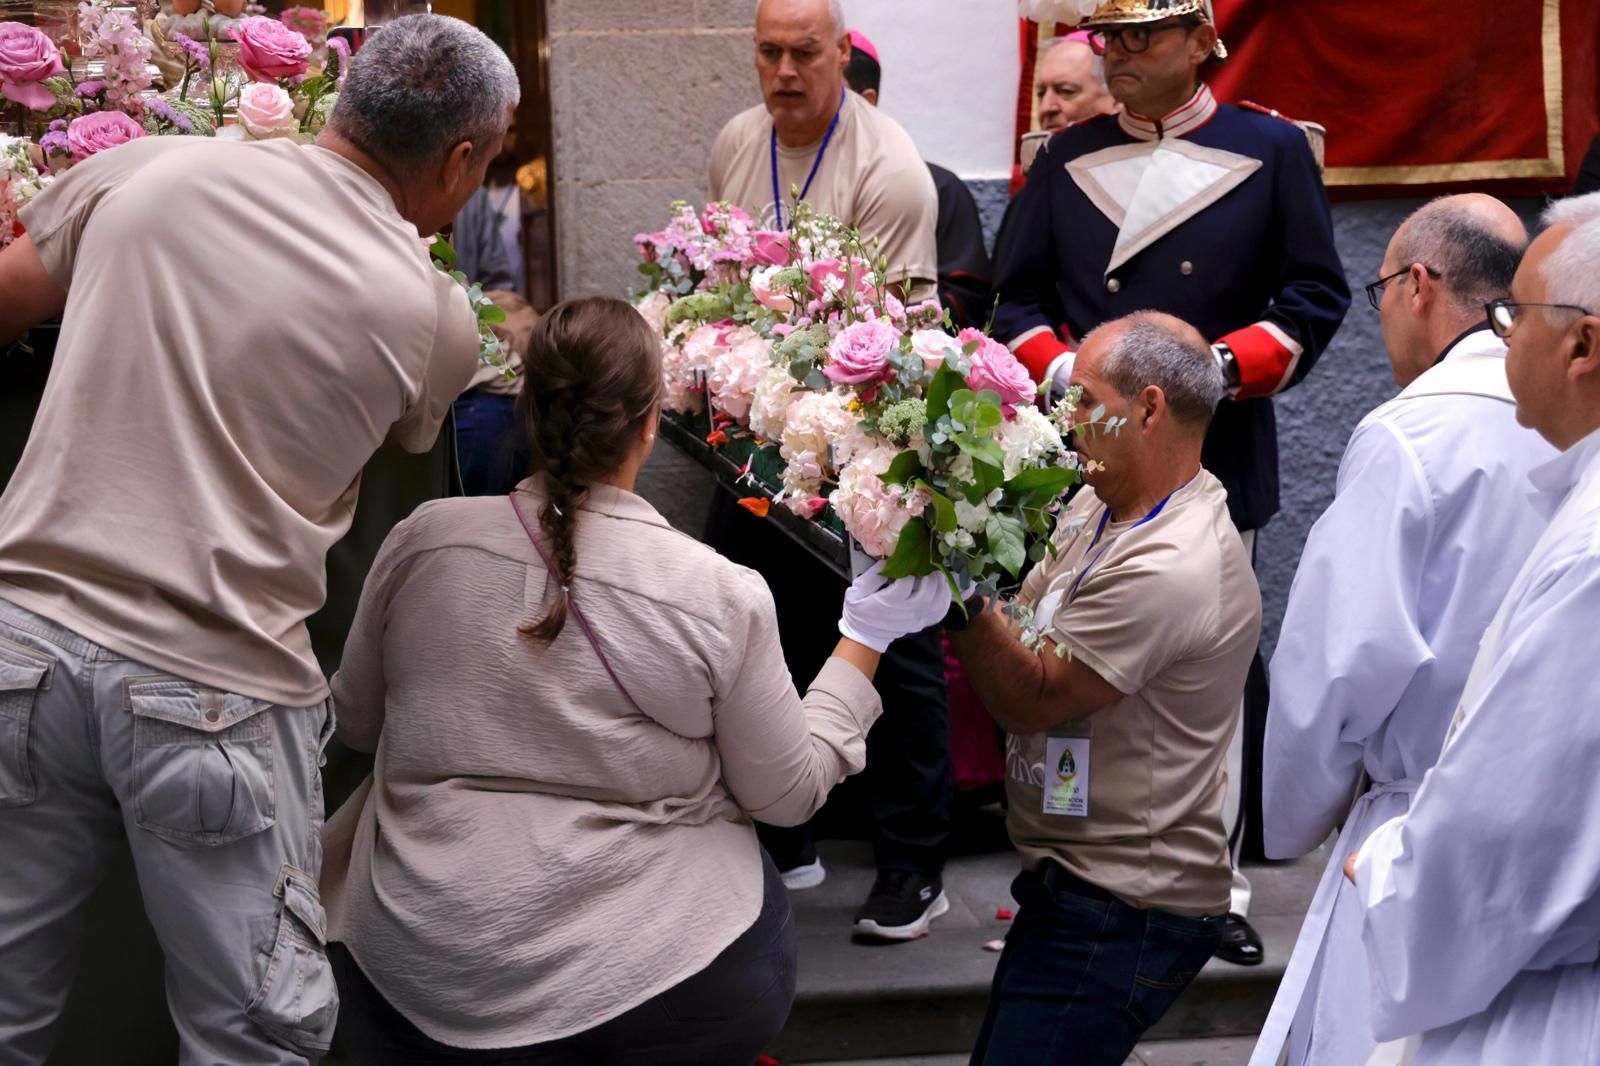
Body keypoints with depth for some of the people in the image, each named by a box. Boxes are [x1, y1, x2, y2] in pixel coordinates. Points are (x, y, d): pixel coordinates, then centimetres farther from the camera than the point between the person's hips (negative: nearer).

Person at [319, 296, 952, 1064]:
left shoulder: (422, 540, -7)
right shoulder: (721, 597, -12)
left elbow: (356, 723, 10)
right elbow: (789, 793, 1)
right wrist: (866, 640, 11)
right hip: (646, 978, 0)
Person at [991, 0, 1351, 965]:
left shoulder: (1273, 152, 3)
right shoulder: (1068, 159, 11)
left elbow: (1317, 297, 1)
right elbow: (1018, 296, 12)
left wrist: (1221, 367, -13)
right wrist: (1058, 363, -8)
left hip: (1218, 461, -2)